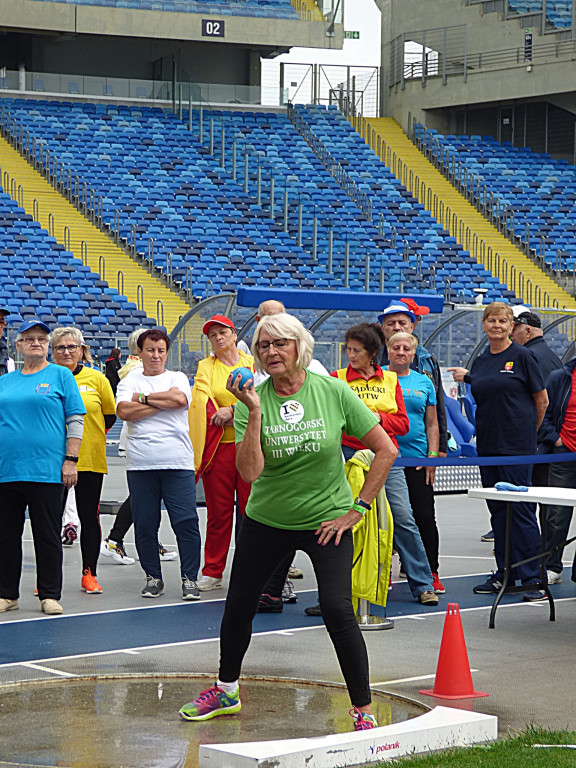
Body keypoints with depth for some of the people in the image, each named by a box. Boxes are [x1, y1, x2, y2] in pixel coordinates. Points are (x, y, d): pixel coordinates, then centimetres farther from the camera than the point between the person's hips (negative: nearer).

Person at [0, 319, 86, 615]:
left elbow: (76, 420, 0)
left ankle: (50, 595, 8)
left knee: (48, 535, 1)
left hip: (46, 471, -4)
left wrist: (70, 460, -8)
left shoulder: (61, 375, 4)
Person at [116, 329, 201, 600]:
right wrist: (163, 402, -4)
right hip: (140, 463, 1)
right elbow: (124, 411, -5)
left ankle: (190, 578, 1)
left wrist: (143, 398, -2)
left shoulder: (178, 378, 13)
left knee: (186, 521, -8)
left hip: (178, 463, -1)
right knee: (144, 524, 3)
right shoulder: (129, 382, 13)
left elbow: (180, 399, -10)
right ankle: (153, 578, 15)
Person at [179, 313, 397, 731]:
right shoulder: (252, 401, -9)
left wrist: (357, 509, -10)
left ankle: (364, 711, -6)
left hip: (327, 521, -3)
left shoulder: (333, 392, -12)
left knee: (338, 610, -17)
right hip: (266, 520, 3)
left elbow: (386, 450, -8)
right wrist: (255, 413, -28)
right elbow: (250, 472, -21)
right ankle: (226, 691, 37)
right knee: (238, 606, 12)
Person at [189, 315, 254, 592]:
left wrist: (231, 410, -15)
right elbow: (203, 403, -3)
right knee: (218, 511, 1)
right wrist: (241, 412, -14)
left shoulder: (252, 363, 11)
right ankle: (212, 572, 9)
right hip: (218, 447, 0)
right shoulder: (206, 367, 12)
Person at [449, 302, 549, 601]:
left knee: (520, 508, -8)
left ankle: (532, 578, -5)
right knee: (498, 509, 9)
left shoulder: (522, 356, -4)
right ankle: (505, 574, 16)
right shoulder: (480, 361, 13)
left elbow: (542, 400, 1)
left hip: (517, 445, -6)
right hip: (488, 444, 6)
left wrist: (527, 431, 8)